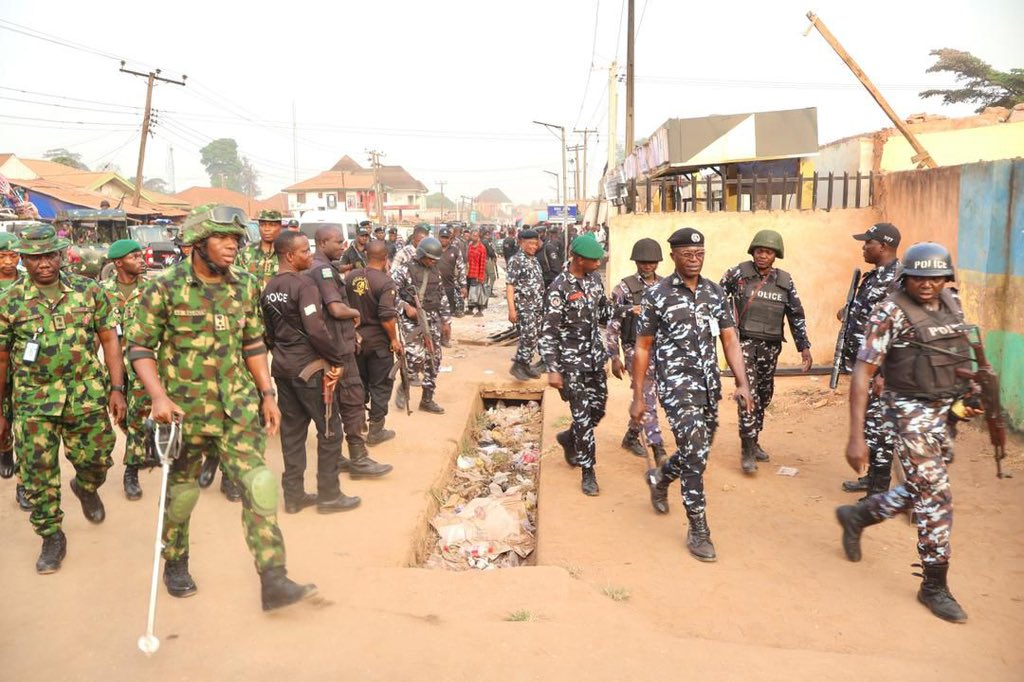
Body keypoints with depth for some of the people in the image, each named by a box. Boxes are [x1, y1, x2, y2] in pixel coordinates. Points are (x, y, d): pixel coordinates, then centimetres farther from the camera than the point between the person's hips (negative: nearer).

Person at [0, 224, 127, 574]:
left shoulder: (88, 291, -1)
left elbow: (109, 339, 3)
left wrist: (117, 389, -4)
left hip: (88, 396, 1)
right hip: (34, 401, 0)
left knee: (97, 459, 10)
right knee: (38, 473, 3)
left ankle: (85, 487, 45)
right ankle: (52, 537, 22)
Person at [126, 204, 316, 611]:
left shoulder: (245, 286, 3)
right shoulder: (165, 287, -10)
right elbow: (140, 347, -7)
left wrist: (267, 394, 6)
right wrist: (158, 395, -20)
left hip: (238, 406, 3)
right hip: (185, 409, -3)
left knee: (259, 486, -8)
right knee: (181, 492, 14)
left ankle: (273, 580, -4)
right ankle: (175, 565, 40)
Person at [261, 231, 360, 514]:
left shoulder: (268, 288, 9)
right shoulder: (304, 285, -17)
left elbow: (268, 331, 16)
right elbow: (316, 329, -25)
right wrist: (337, 360, -15)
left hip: (282, 366, 8)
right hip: (309, 367, -8)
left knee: (292, 430, 14)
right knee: (330, 430, 3)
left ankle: (293, 495, 21)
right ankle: (329, 495, 11)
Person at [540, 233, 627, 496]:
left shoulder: (594, 278, 4)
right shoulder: (560, 288, -17)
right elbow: (548, 332, -17)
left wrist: (625, 311, -5)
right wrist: (553, 369, -20)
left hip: (595, 356, 7)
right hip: (572, 361, -7)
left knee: (598, 409, 14)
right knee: (582, 415, -2)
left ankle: (569, 438, 42)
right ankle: (588, 472, 11)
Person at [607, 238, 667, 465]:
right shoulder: (624, 288, -6)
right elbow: (613, 325, -5)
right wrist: (614, 358, -8)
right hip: (636, 349, -5)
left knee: (646, 397, 15)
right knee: (647, 399, -7)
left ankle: (631, 436, 34)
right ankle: (658, 450, -6)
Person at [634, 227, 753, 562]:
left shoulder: (715, 292, 7)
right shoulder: (656, 294, -7)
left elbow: (730, 339, 5)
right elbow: (642, 348, -3)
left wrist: (743, 384, -7)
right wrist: (637, 397, -3)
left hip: (709, 384, 6)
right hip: (676, 383, -5)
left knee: (697, 452, 17)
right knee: (695, 454, -11)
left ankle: (659, 479, 47)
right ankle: (698, 531, 3)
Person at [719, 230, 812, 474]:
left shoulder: (785, 280, 6)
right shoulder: (737, 273, -4)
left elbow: (796, 315, 10)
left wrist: (804, 347, 6)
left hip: (771, 347, 4)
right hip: (744, 342, -4)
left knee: (764, 396, 12)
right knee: (748, 394, -13)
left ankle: (754, 441, 29)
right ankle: (747, 450, -9)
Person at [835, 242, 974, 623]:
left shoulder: (951, 303, 5)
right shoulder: (891, 312, -17)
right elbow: (862, 373, -20)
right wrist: (856, 437, -24)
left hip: (946, 411, 7)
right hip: (912, 413, -7)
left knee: (923, 492, 17)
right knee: (935, 498, -3)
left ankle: (856, 515, 39)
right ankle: (934, 587, 13)